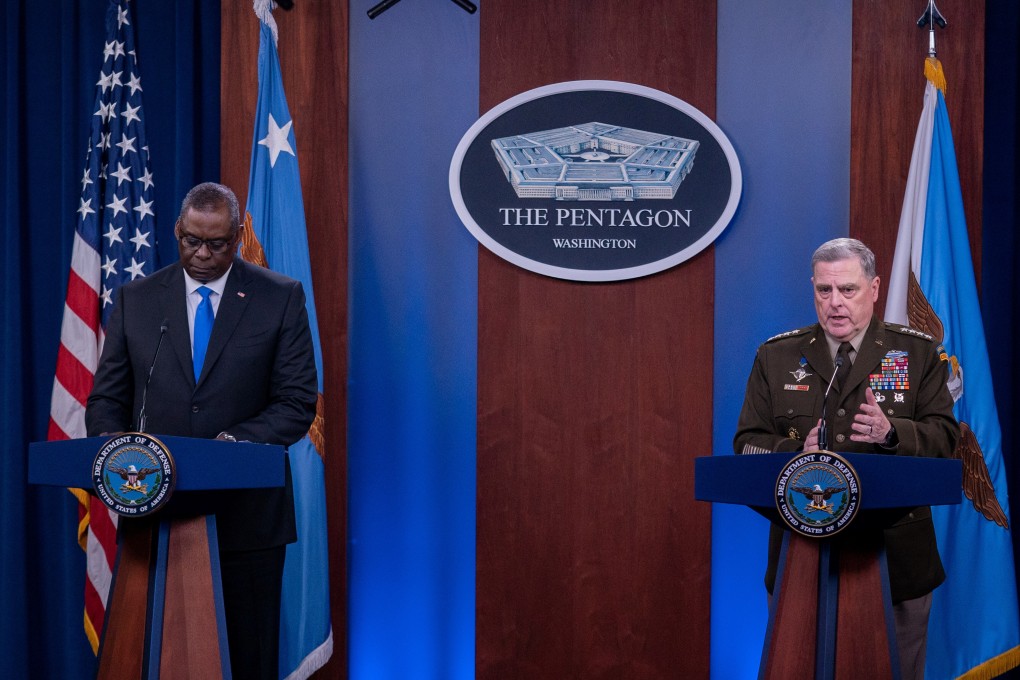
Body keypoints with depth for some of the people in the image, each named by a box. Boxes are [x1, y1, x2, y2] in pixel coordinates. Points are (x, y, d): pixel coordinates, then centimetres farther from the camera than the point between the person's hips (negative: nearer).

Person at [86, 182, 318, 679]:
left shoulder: (280, 298, 2)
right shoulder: (135, 300, 9)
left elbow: (298, 401, -2)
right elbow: (107, 398, 10)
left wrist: (234, 442, -18)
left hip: (245, 513, -1)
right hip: (157, 511, 2)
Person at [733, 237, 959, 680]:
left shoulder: (919, 353, 4)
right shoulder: (775, 357, 5)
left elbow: (945, 435, -1)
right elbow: (747, 443, 2)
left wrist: (891, 432, -22)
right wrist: (796, 453, -18)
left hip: (895, 555, 0)